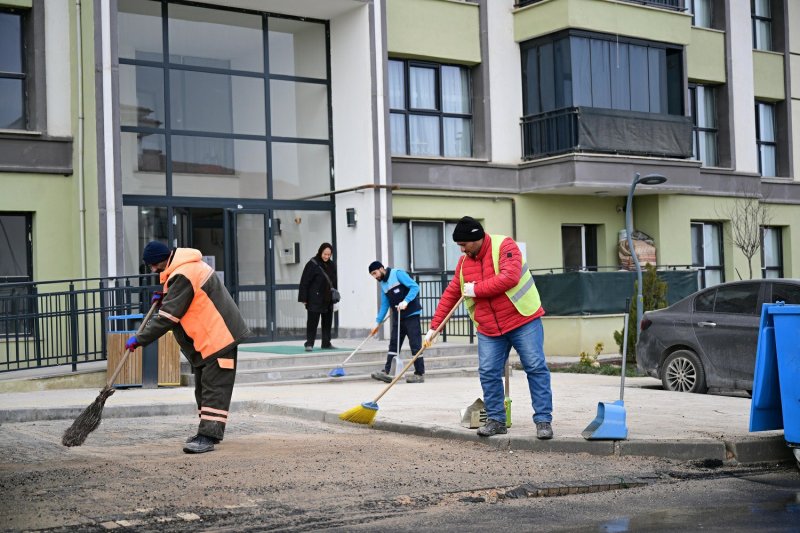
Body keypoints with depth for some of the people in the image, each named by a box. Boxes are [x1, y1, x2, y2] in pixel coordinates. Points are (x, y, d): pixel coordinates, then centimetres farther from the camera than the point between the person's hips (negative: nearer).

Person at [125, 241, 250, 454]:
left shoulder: (183, 276, -22)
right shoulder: (189, 266, 10)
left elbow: (167, 318, -23)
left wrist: (139, 339, -16)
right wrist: (164, 298, 7)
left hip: (219, 336, -11)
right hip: (207, 337, 11)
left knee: (214, 388, -12)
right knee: (203, 387, 16)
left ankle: (208, 436, -14)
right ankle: (208, 432, 23)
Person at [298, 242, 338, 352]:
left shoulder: (332, 265, 8)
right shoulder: (312, 264, -11)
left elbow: (334, 281, 18)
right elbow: (304, 282, -11)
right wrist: (303, 298, -14)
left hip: (328, 300, 7)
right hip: (315, 299, -7)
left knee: (327, 322, 11)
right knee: (312, 322, -4)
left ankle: (326, 343, 20)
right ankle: (309, 343, 0)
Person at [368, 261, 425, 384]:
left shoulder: (397, 273, -9)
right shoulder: (383, 284, 14)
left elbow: (415, 287, -17)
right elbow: (384, 305, 18)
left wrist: (406, 301, -26)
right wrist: (378, 322, 12)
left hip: (411, 315, -8)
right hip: (397, 317, 8)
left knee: (415, 344, -5)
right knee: (393, 345, 4)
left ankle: (420, 374, 0)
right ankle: (386, 372, 2)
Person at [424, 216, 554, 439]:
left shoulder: (504, 246, -11)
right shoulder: (464, 262, 7)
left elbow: (509, 277, -26)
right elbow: (450, 295, 12)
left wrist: (476, 289, -19)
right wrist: (434, 327, 9)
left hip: (523, 320, -5)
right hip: (489, 329, 5)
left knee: (536, 368, -5)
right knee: (488, 373, 0)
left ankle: (543, 420, 0)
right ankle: (496, 419, 11)